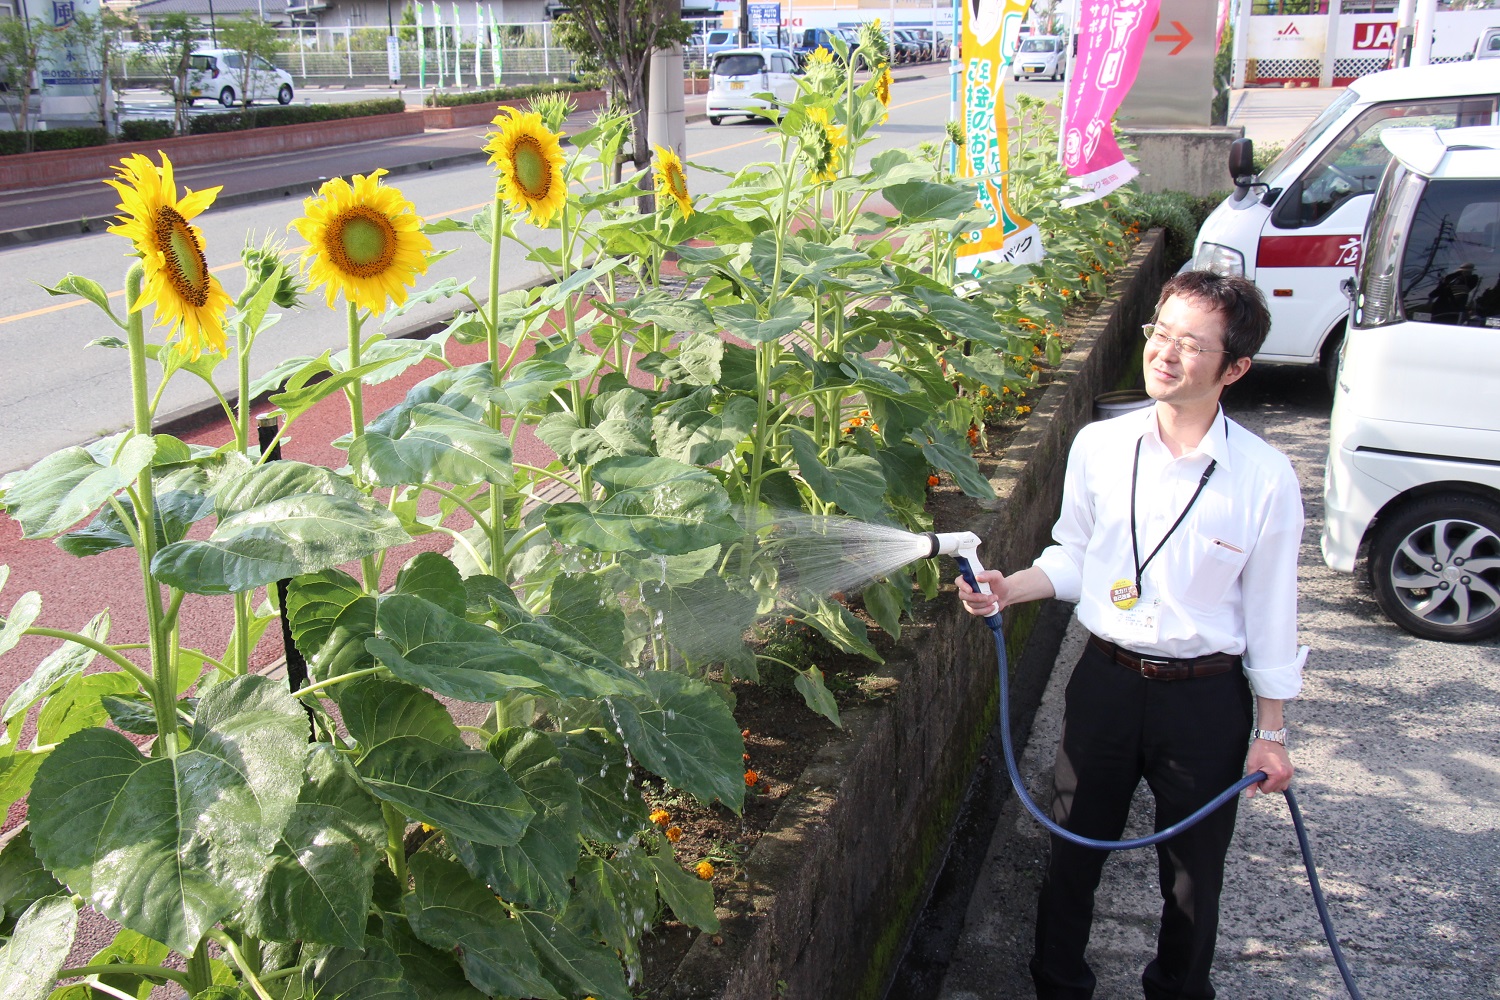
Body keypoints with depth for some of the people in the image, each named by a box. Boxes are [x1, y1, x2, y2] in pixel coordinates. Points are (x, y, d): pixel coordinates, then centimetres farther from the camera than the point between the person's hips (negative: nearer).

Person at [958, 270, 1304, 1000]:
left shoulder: (1264, 477, -12)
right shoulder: (1098, 446, -6)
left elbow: (1270, 611, -5)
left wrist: (1270, 733, 0)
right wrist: (1009, 590, -10)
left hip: (1207, 696, -2)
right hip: (1107, 682, 2)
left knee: (1193, 870, 16)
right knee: (1073, 851, 16)